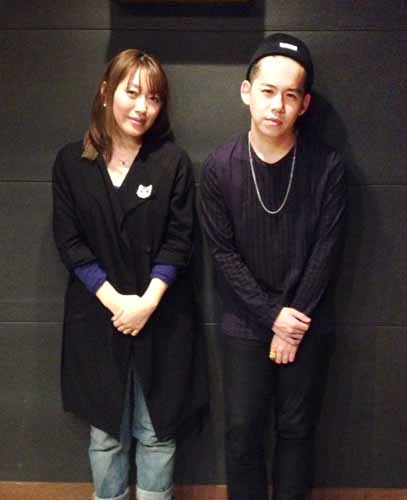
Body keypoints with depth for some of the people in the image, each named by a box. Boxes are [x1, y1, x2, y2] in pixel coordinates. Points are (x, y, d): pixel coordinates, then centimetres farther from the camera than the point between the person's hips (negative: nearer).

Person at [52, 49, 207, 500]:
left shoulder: (173, 162, -3)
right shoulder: (71, 162, 0)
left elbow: (178, 241, -5)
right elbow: (69, 241, -3)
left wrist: (147, 302, -16)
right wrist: (114, 300, -13)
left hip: (161, 317, -1)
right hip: (97, 316, 1)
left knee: (156, 432, 10)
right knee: (105, 431, 13)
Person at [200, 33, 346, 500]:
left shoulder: (327, 167, -11)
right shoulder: (219, 168, -9)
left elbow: (326, 251, -7)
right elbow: (223, 253, -6)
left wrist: (295, 324, -9)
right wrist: (273, 317, -11)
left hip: (308, 325, 0)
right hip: (245, 325, 0)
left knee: (297, 430, 12)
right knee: (242, 431, 9)